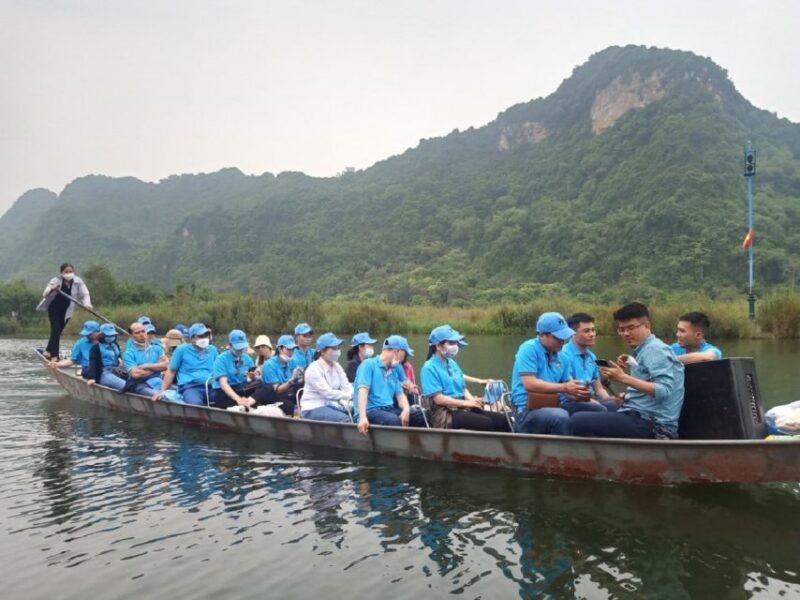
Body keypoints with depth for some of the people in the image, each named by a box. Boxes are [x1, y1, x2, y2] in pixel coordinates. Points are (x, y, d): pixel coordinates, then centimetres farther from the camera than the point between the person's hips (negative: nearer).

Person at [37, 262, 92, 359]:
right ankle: (54, 355, -8)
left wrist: (86, 303, -34)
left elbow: (84, 294, -12)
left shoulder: (78, 281, -10)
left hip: (66, 311, 3)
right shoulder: (56, 281, -16)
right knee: (56, 330, -14)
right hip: (54, 308, -3)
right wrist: (52, 289, -45)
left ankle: (48, 351, 28)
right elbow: (45, 294, -22)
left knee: (58, 331, 11)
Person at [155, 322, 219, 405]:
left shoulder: (212, 350, 19)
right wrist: (162, 392, 3)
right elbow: (171, 372, 11)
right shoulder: (182, 350, 10)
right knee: (195, 404, -39)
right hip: (190, 387, -3)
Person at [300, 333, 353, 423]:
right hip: (313, 408, -7)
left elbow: (346, 387, 1)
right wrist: (350, 395, -22)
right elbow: (327, 393, -19)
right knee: (345, 419, -31)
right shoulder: (314, 369, -12)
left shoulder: (337, 367, 10)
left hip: (332, 405, 7)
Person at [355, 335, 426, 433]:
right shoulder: (369, 364, -2)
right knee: (394, 421, -36)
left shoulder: (394, 371, 21)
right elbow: (363, 391, -15)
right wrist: (363, 417, -29)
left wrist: (406, 409, -11)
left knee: (421, 416, -13)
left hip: (389, 410, 7)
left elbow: (400, 395, 14)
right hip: (370, 411, -7)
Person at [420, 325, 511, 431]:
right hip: (445, 414, -8)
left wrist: (473, 400, -5)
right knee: (486, 423, -29)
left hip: (463, 409, 8)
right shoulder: (429, 368, -8)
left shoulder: (452, 363, 16)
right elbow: (438, 398, -15)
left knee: (502, 420, -10)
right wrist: (466, 403, -17)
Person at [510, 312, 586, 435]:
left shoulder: (561, 357, 14)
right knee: (561, 416, -35)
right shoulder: (529, 349, -8)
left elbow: (568, 386, 14)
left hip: (552, 408, 7)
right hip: (527, 411, -7)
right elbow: (530, 384, -17)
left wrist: (578, 392, -9)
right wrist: (564, 388, -18)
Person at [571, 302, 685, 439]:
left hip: (649, 423, -11)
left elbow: (664, 391, -23)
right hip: (642, 418, 11)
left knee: (578, 420, -21)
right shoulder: (645, 349, 20)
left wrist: (624, 378, -27)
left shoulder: (655, 349, -11)